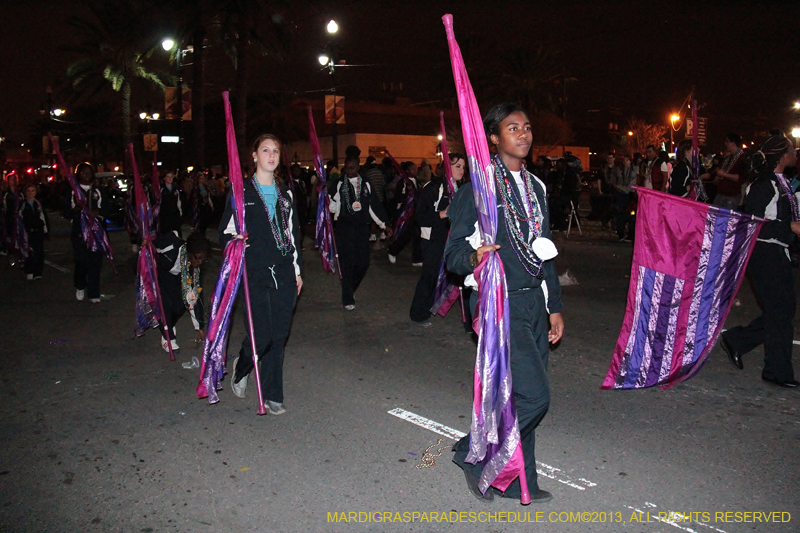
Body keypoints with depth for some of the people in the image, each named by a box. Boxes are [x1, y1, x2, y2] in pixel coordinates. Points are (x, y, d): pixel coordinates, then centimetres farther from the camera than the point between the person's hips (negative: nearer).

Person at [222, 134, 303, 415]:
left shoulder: (286, 193, 15)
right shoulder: (241, 192, 1)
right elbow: (225, 232, 3)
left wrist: (297, 270, 16)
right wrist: (234, 242, -20)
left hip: (284, 274, 4)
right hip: (254, 275, -4)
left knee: (278, 336, 5)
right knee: (261, 336, -7)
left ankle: (272, 395, 19)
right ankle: (240, 367, 28)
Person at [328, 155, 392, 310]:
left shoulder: (366, 185, 13)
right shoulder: (338, 185, 4)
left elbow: (375, 206, 14)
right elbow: (331, 205, 4)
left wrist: (384, 224, 11)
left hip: (362, 227, 3)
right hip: (344, 228, -3)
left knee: (363, 262, 2)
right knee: (347, 263, -6)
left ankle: (351, 288, 28)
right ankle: (348, 299, 4)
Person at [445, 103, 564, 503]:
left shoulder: (535, 187, 17)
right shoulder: (477, 188, -6)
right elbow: (453, 252, -9)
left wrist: (553, 307, 18)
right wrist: (474, 256, -32)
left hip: (534, 304, 7)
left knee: (522, 396, 11)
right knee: (533, 394, -13)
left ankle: (518, 481, 27)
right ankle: (473, 455, 9)